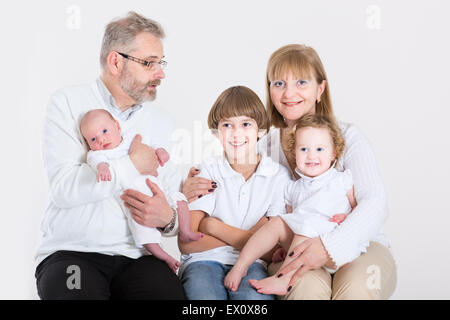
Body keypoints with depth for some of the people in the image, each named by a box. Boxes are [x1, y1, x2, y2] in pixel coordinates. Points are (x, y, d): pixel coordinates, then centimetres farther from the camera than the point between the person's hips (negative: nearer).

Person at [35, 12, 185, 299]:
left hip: (135, 255, 3)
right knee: (79, 293, -33)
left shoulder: (162, 122, 14)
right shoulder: (69, 103, 1)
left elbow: (174, 198, 10)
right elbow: (63, 187, -13)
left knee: (172, 292, -26)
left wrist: (168, 218, -13)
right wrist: (133, 167, -9)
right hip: (70, 251, -2)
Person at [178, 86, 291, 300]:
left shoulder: (278, 176, 6)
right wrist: (241, 238, -7)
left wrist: (212, 226, -3)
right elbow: (186, 243, -3)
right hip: (204, 260, 0)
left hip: (250, 264, 0)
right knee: (206, 297, -33)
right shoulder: (207, 172, 5)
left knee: (254, 296, -34)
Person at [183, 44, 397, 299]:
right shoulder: (264, 149, 6)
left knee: (355, 286, -35)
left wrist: (329, 246, -34)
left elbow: (375, 203, -16)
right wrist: (192, 194, -13)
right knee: (307, 285, -33)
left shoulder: (348, 137, -2)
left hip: (359, 246, -1)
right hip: (292, 253, 1)